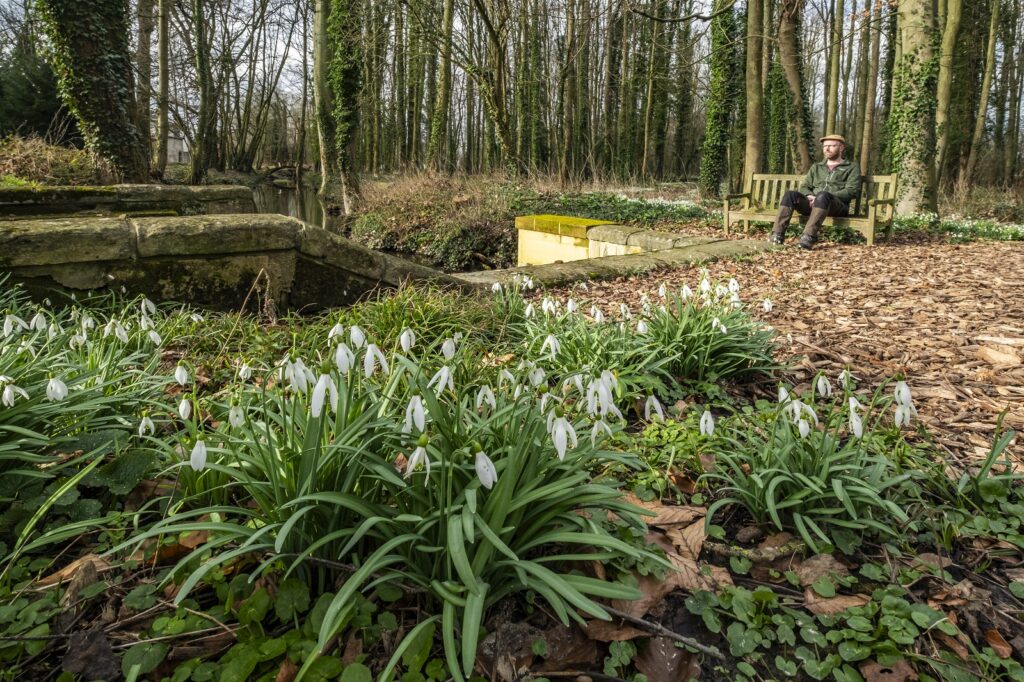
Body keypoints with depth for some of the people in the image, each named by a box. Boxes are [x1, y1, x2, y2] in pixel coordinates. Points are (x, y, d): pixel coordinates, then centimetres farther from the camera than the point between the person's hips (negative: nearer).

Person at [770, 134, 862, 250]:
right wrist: (809, 196, -7)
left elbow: (851, 191, -1)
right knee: (790, 194, -23)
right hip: (812, 204, 4)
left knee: (823, 196, -38)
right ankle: (778, 234, -35)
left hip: (838, 205, -4)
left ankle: (809, 237, -48)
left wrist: (824, 197, -14)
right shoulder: (816, 167, 28)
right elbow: (804, 187, 19)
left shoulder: (852, 167, 13)